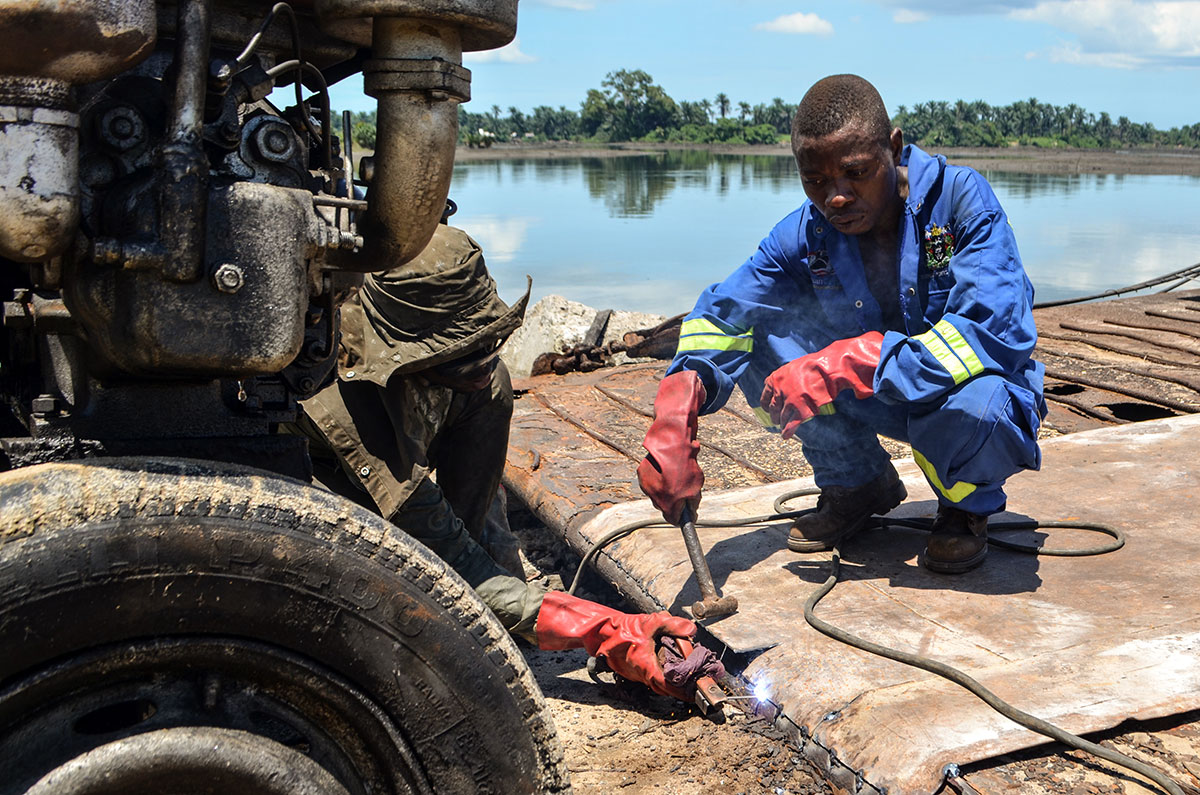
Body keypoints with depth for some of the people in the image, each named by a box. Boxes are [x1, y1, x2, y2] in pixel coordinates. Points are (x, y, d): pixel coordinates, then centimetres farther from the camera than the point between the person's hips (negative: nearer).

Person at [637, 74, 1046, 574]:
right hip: (874, 398, 4)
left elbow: (996, 333, -33)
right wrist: (677, 408, -34)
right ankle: (856, 485, 5)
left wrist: (850, 363, -40)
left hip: (969, 392, -4)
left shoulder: (961, 198, -22)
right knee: (761, 336, -17)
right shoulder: (807, 233, -11)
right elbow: (723, 313, -13)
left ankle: (966, 506, -1)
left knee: (975, 403, -40)